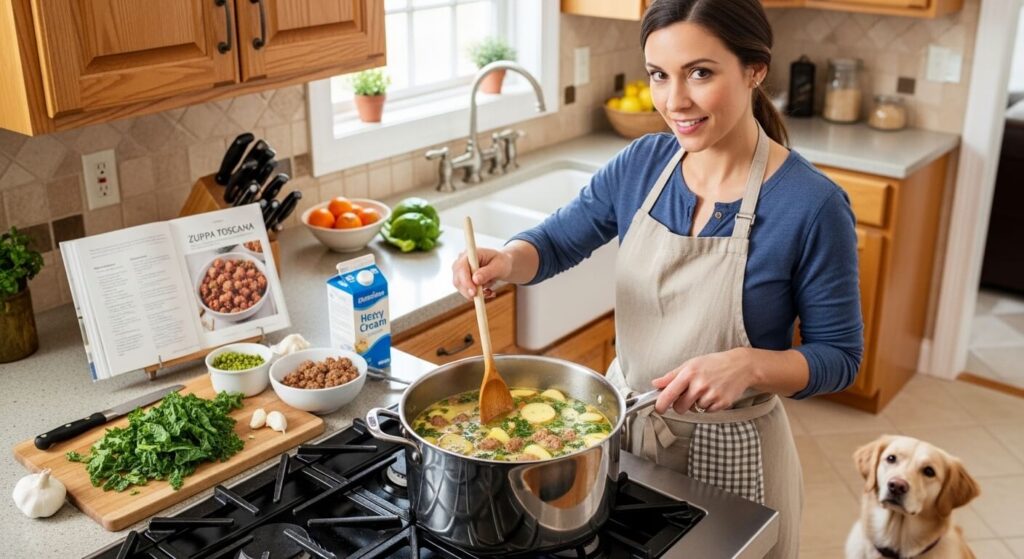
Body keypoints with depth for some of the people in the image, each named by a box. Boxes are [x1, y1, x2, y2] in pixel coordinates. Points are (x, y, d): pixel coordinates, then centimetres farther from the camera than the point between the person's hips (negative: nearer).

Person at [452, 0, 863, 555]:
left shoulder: (811, 205, -20)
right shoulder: (642, 163, -7)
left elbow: (838, 356, -12)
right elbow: (556, 242, 5)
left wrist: (749, 365, -31)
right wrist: (505, 261, -17)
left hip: (728, 453, -4)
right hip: (623, 424, 5)